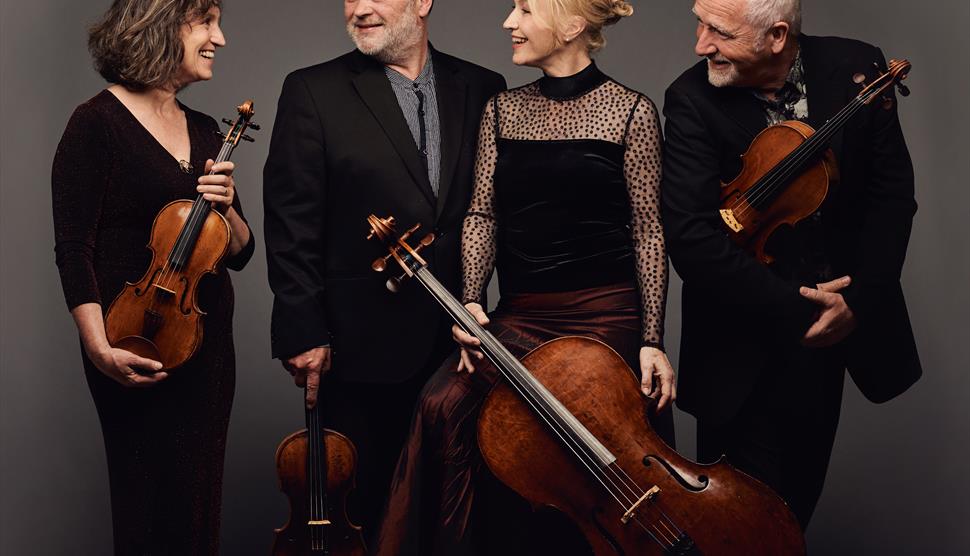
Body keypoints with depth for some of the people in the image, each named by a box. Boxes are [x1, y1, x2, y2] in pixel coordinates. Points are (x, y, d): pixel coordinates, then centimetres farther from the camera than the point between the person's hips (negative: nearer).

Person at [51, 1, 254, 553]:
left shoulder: (205, 130, 11)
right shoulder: (98, 124, -8)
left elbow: (239, 253, 12)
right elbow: (74, 251, -12)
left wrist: (224, 207, -9)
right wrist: (100, 347, -23)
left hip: (210, 343, 7)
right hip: (140, 351, -6)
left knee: (201, 505, 14)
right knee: (155, 511, 0)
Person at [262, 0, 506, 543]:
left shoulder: (482, 88, 5)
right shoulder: (313, 91, -3)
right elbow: (291, 225, -6)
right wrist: (302, 334, -10)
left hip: (457, 337, 3)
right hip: (363, 343, -2)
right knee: (359, 500, 9)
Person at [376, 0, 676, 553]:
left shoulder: (632, 113, -2)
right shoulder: (502, 110, 10)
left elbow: (648, 233, -2)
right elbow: (482, 215, 6)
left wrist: (652, 339, -7)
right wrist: (472, 300, -10)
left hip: (605, 316, -3)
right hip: (520, 316, 4)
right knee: (445, 406, -20)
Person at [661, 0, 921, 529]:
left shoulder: (857, 68, -9)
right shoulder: (693, 99, -16)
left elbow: (892, 192, -2)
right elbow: (690, 238, -23)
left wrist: (856, 301, -12)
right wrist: (796, 309, -23)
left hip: (834, 328, 3)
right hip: (743, 345, -3)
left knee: (800, 493, 16)